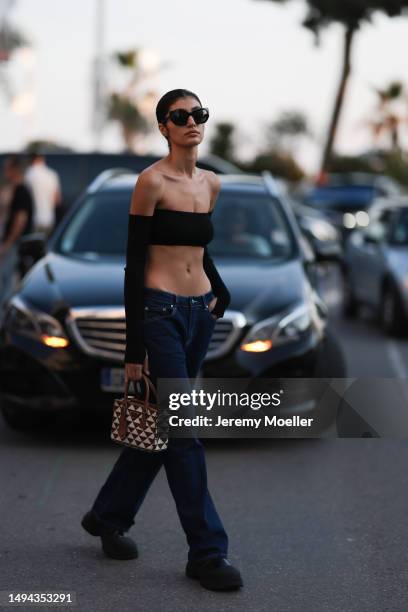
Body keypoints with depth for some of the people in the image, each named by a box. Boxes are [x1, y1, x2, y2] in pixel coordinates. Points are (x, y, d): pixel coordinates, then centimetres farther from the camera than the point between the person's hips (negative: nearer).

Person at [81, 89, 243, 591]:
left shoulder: (211, 184, 10)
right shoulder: (152, 181, -11)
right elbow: (134, 264, -12)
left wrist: (220, 291, 11)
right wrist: (134, 351, -15)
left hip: (199, 314, 8)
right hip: (160, 311, -7)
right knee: (183, 432, -5)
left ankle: (108, 516, 32)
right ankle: (207, 552, 2)